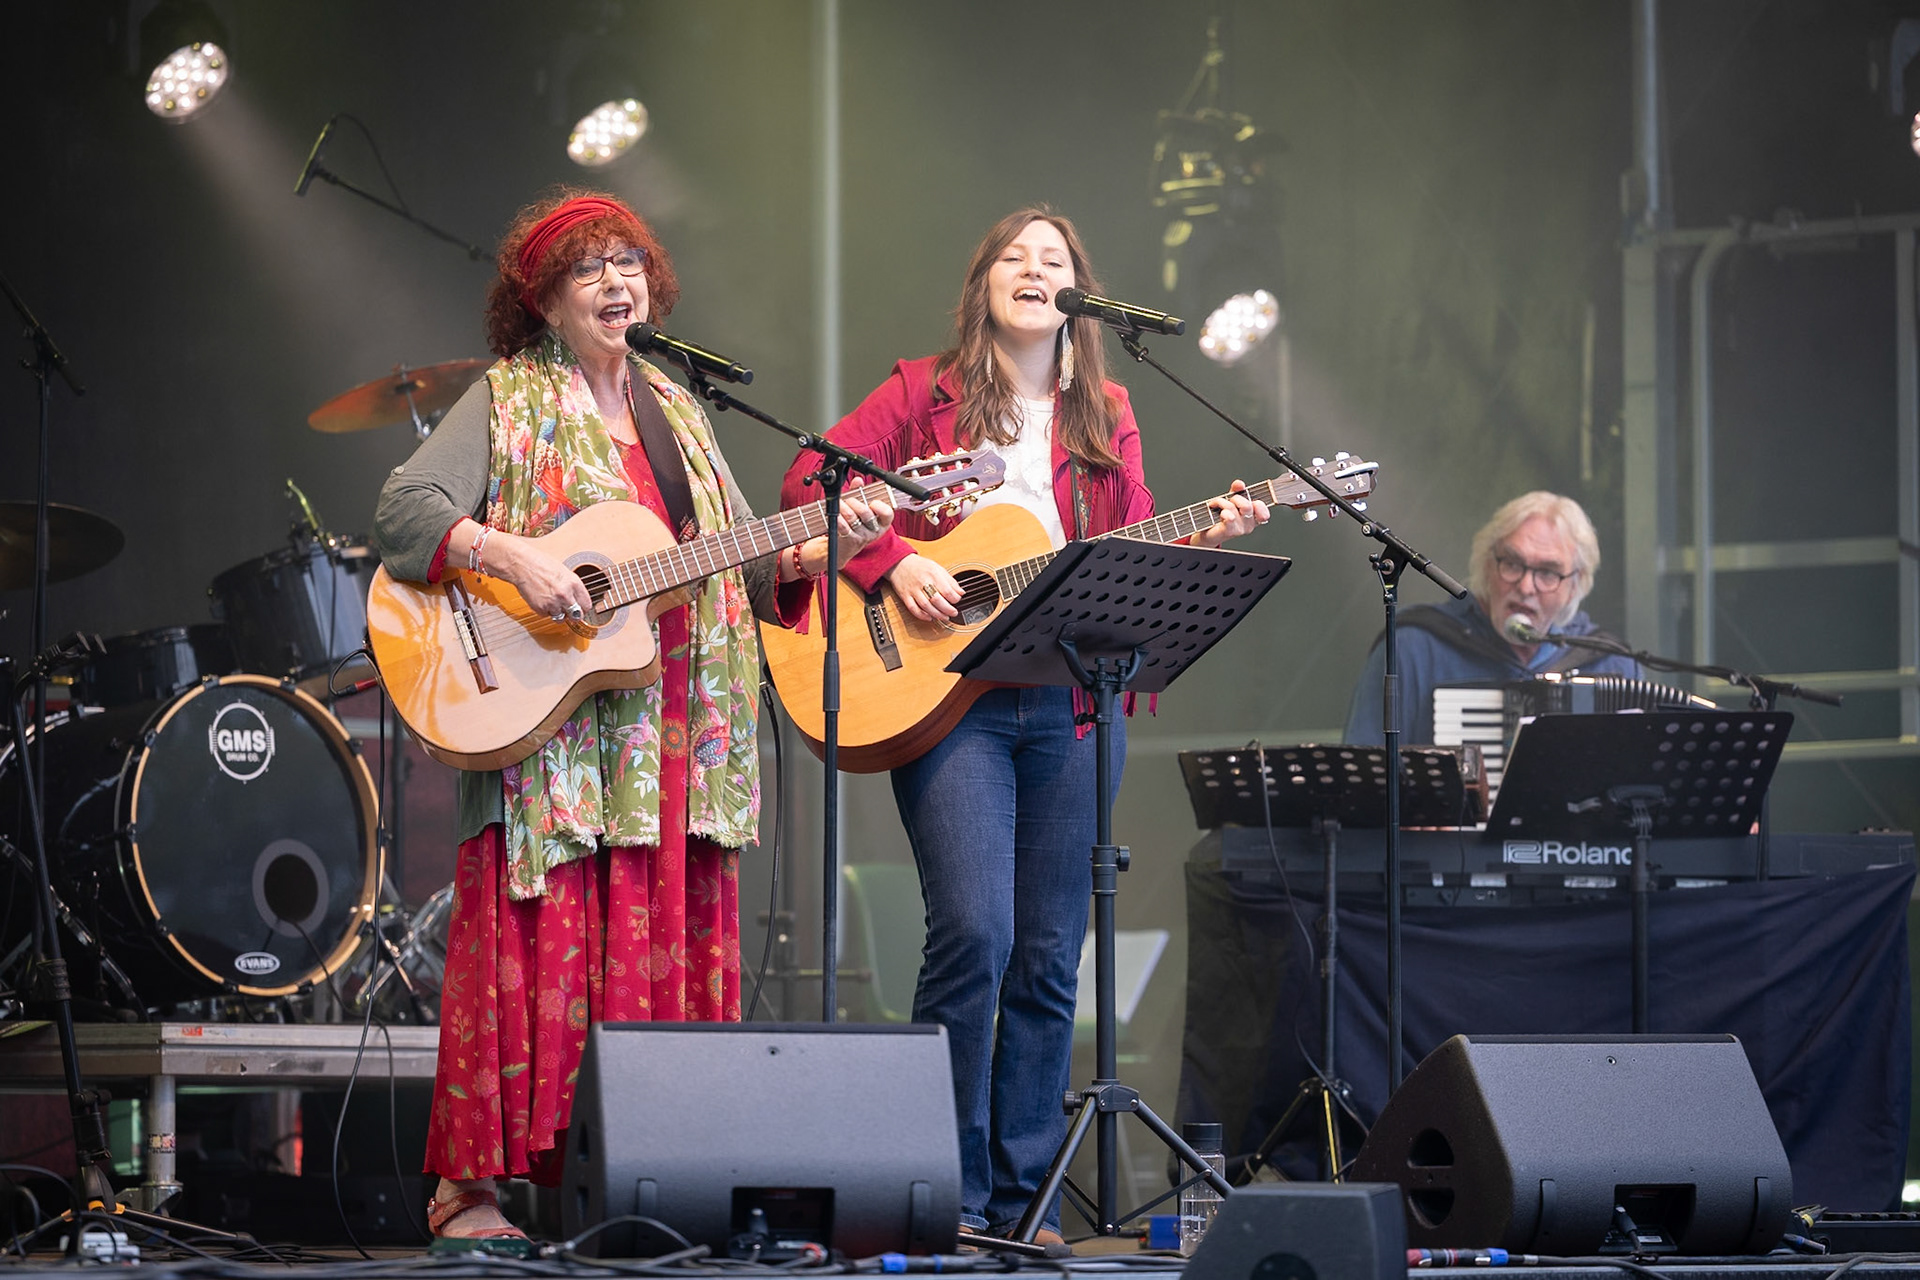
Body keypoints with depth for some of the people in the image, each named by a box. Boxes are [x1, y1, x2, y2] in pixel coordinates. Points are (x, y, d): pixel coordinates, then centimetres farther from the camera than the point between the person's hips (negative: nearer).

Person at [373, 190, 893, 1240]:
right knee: (537, 946, -11)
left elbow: (742, 563, 19)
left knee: (670, 947, 2)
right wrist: (510, 556, -23)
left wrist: (822, 549, 1)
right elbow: (404, 510, -10)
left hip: (676, 736, 6)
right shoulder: (506, 403, 2)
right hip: (548, 730, -6)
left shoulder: (675, 412, 20)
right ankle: (469, 1188, -7)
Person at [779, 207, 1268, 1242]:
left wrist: (1209, 538, -4)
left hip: (1070, 704, 4)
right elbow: (811, 479, -1)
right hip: (946, 694, -4)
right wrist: (894, 566, -13)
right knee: (975, 932, -16)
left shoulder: (1105, 417, 17)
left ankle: (1022, 1198, 10)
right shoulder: (925, 393, 7)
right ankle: (949, 1193, -6)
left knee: (1048, 960, 3)